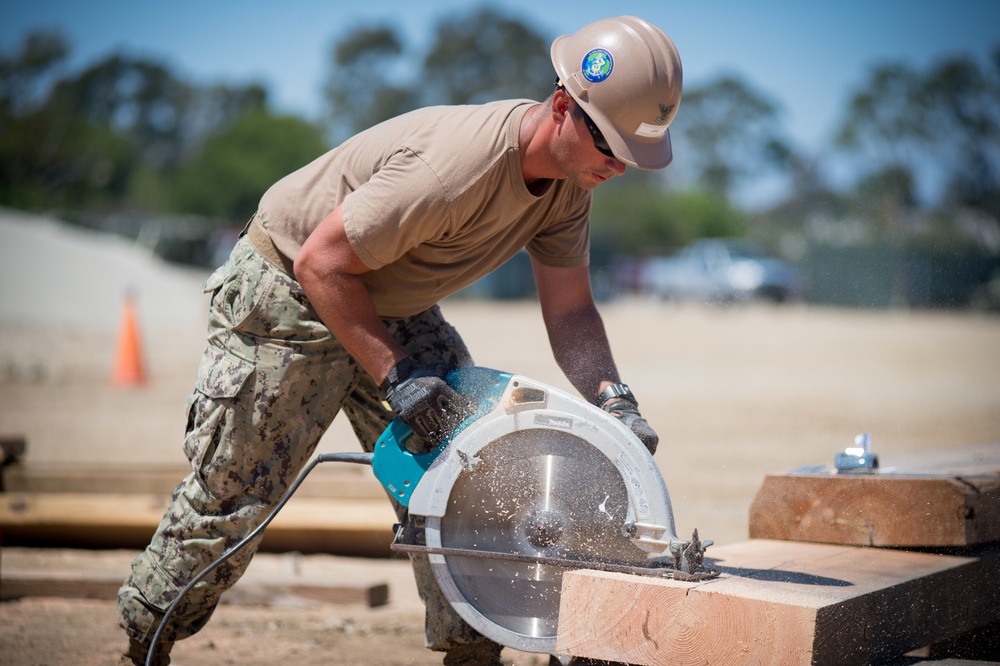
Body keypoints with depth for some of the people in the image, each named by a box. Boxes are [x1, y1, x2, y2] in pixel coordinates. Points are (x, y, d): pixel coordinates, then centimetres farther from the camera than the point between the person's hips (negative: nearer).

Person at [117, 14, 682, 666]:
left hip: (393, 306, 7)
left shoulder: (570, 179, -10)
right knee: (230, 494, 1)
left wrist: (613, 398, -21)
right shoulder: (455, 165, -37)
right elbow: (321, 263, -31)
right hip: (286, 293, -7)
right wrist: (397, 377, -31)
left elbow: (569, 308, -5)